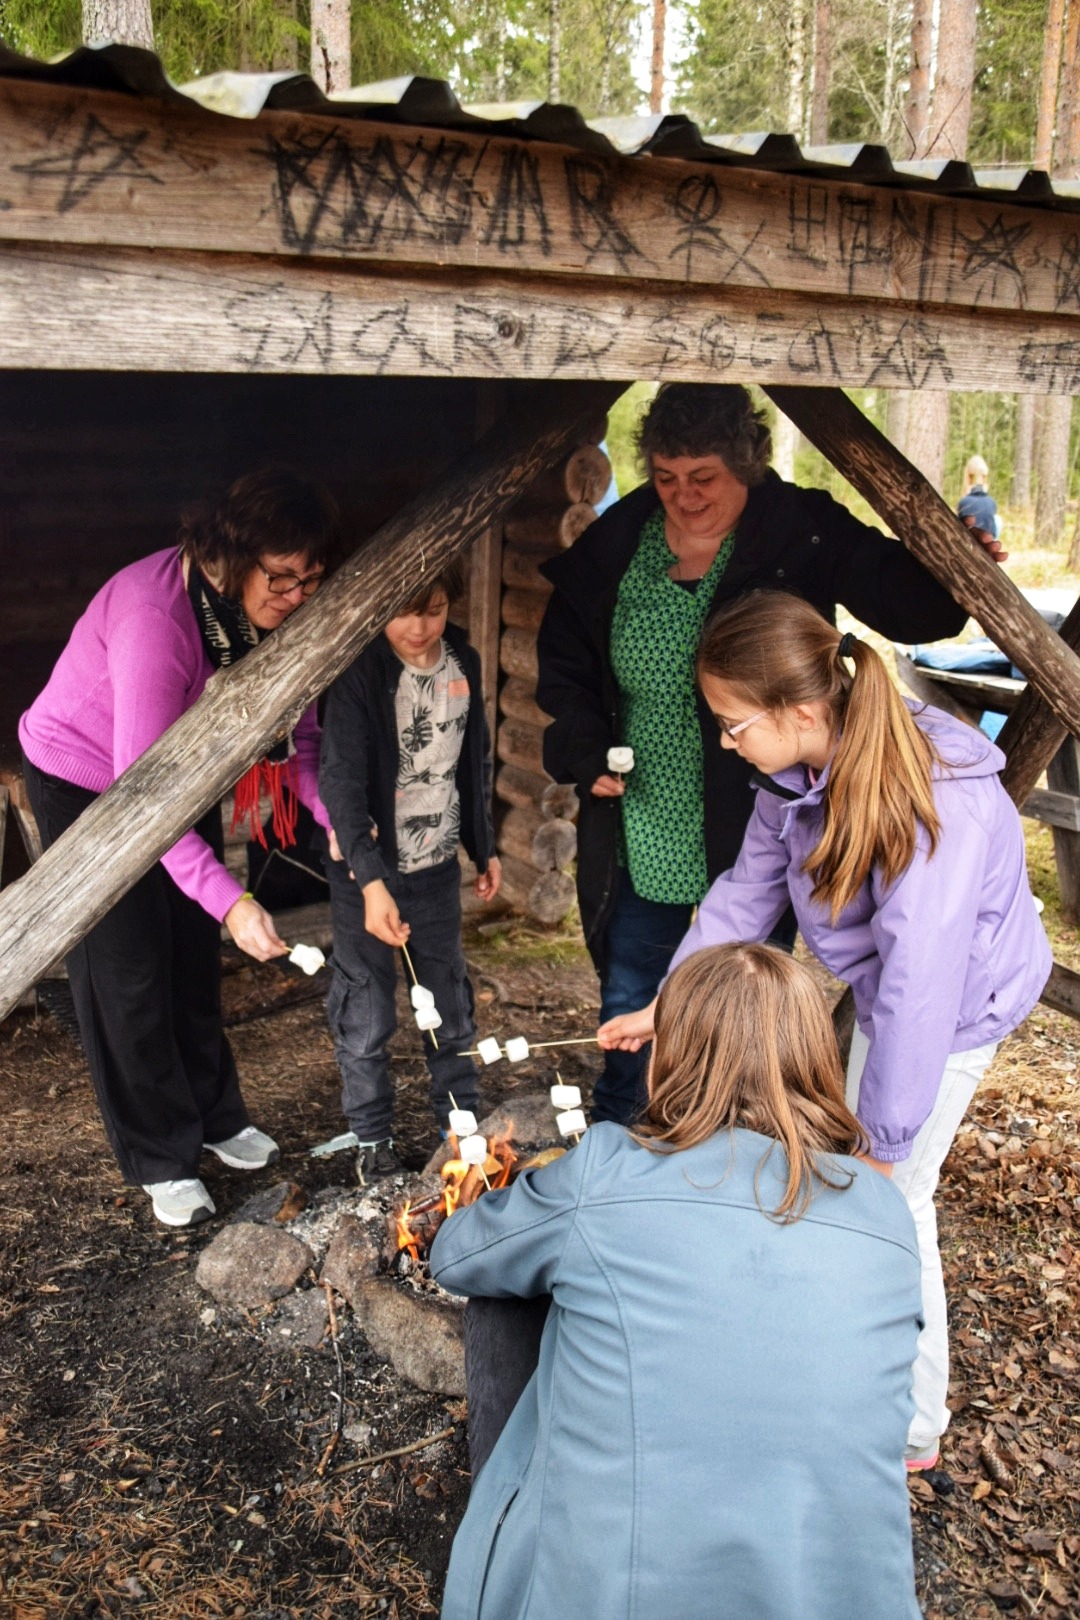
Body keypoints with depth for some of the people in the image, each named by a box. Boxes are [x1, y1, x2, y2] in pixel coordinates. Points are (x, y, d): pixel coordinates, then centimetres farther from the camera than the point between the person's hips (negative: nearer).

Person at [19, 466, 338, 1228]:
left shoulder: (271, 610, -15)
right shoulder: (155, 614, -38)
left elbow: (295, 728, -7)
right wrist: (228, 899, -47)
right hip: (86, 782, -6)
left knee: (195, 957, 14)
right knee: (129, 973, 0)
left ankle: (216, 1115, 32)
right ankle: (161, 1161, 16)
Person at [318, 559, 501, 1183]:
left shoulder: (463, 663, 1)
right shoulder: (360, 672, -16)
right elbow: (343, 780, -22)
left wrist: (485, 847, 16)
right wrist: (371, 883, -30)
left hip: (438, 866, 5)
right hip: (369, 869, -4)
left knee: (451, 1002, 15)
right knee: (367, 1016, 4)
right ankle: (374, 1142, 23)